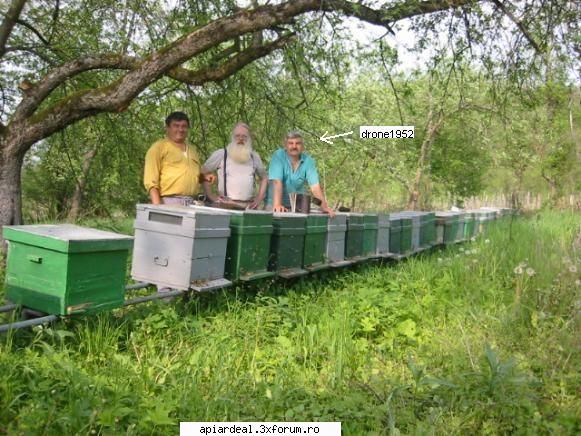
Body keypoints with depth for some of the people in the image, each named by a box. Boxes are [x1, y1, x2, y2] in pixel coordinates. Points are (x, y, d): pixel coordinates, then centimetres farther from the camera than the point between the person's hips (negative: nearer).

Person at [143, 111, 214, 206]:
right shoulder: (158, 148, 2)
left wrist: (204, 177, 12)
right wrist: (157, 207, -16)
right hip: (168, 202, -5)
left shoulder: (192, 149, 21)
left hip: (190, 203, 6)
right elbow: (151, 180, -6)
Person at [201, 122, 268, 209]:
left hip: (248, 206, 3)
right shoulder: (220, 154, 1)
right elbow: (203, 173, 6)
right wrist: (210, 196, 0)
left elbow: (264, 178, 22)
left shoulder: (254, 157, 11)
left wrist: (259, 198, 10)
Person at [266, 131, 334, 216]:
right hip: (275, 204, -2)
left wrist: (324, 206, -24)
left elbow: (315, 186, -11)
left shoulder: (308, 161, -4)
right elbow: (277, 182, -21)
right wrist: (277, 204, -33)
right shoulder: (278, 156, -11)